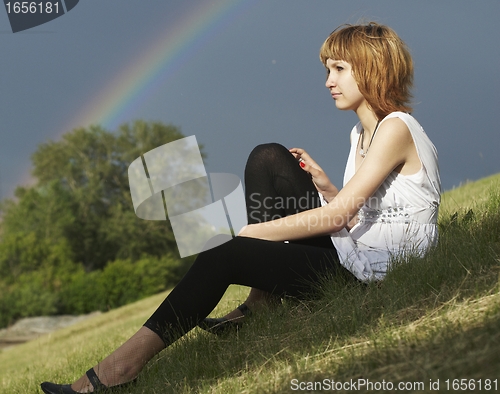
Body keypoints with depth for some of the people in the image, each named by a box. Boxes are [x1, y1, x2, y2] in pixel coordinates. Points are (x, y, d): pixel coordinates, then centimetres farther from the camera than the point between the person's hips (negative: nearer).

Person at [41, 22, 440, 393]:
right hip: (352, 251, 9)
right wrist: (324, 185, -1)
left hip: (379, 268, -9)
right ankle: (261, 302, -2)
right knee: (267, 158, 2)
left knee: (225, 254, -19)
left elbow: (337, 215, -20)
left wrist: (243, 233, -19)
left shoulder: (396, 129, -13)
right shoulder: (362, 133, 15)